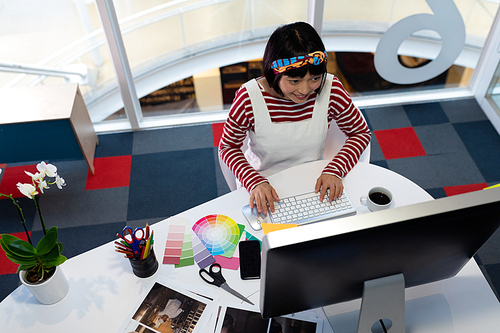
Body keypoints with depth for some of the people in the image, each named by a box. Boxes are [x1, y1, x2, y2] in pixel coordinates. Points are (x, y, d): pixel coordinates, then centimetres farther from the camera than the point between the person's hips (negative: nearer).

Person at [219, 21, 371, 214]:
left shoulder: (330, 90, -17)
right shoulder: (248, 98, -22)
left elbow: (361, 133, -3)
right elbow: (228, 147, -8)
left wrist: (334, 170, -18)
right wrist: (255, 183, -24)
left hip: (312, 184, 2)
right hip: (261, 186, -2)